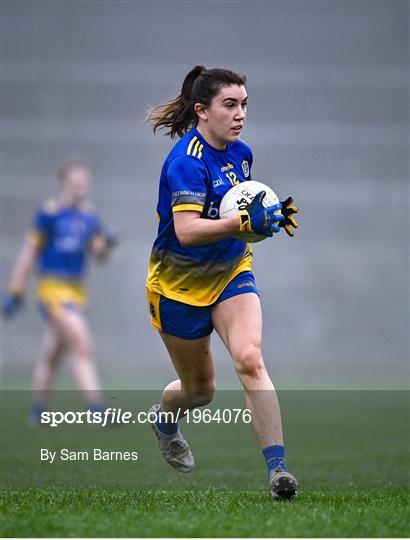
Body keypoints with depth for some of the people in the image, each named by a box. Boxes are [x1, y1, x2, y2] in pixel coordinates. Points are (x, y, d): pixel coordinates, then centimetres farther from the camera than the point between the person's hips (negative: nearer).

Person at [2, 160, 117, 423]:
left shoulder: (88, 215, 8)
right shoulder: (49, 213, -11)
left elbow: (99, 254, 11)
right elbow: (29, 252, -7)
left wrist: (106, 243, -12)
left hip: (77, 290, 7)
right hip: (53, 288, -7)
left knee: (52, 355, 15)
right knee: (83, 347, -16)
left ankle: (38, 411, 26)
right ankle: (97, 409, -18)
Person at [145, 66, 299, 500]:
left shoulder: (240, 153, 0)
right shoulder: (187, 161, -23)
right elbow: (187, 230, -34)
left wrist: (270, 215, -1)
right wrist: (243, 222, -47)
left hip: (231, 273, 5)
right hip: (180, 284, -5)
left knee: (249, 359, -21)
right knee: (200, 390, 10)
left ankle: (277, 465, -25)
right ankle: (163, 415, 47)